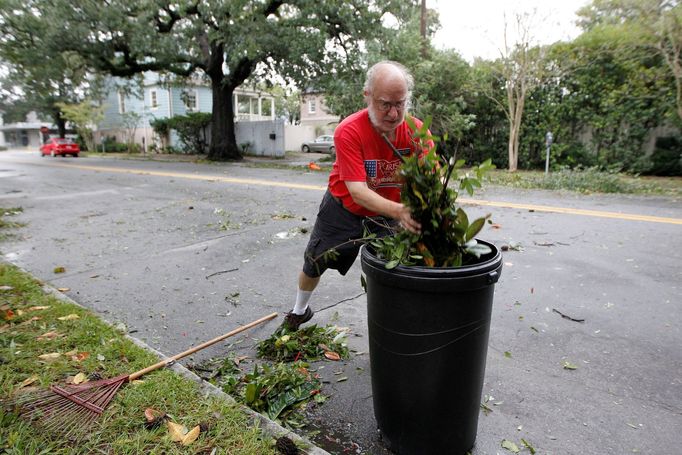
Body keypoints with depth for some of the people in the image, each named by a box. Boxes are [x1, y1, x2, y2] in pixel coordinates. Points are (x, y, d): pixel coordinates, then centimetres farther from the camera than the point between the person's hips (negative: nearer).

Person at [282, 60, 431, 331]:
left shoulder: (417, 131, -20)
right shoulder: (348, 131, -29)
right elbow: (357, 191, -36)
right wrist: (399, 211, -52)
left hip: (389, 213, 2)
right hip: (344, 208, -1)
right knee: (314, 265, 14)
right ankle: (300, 311, 45)